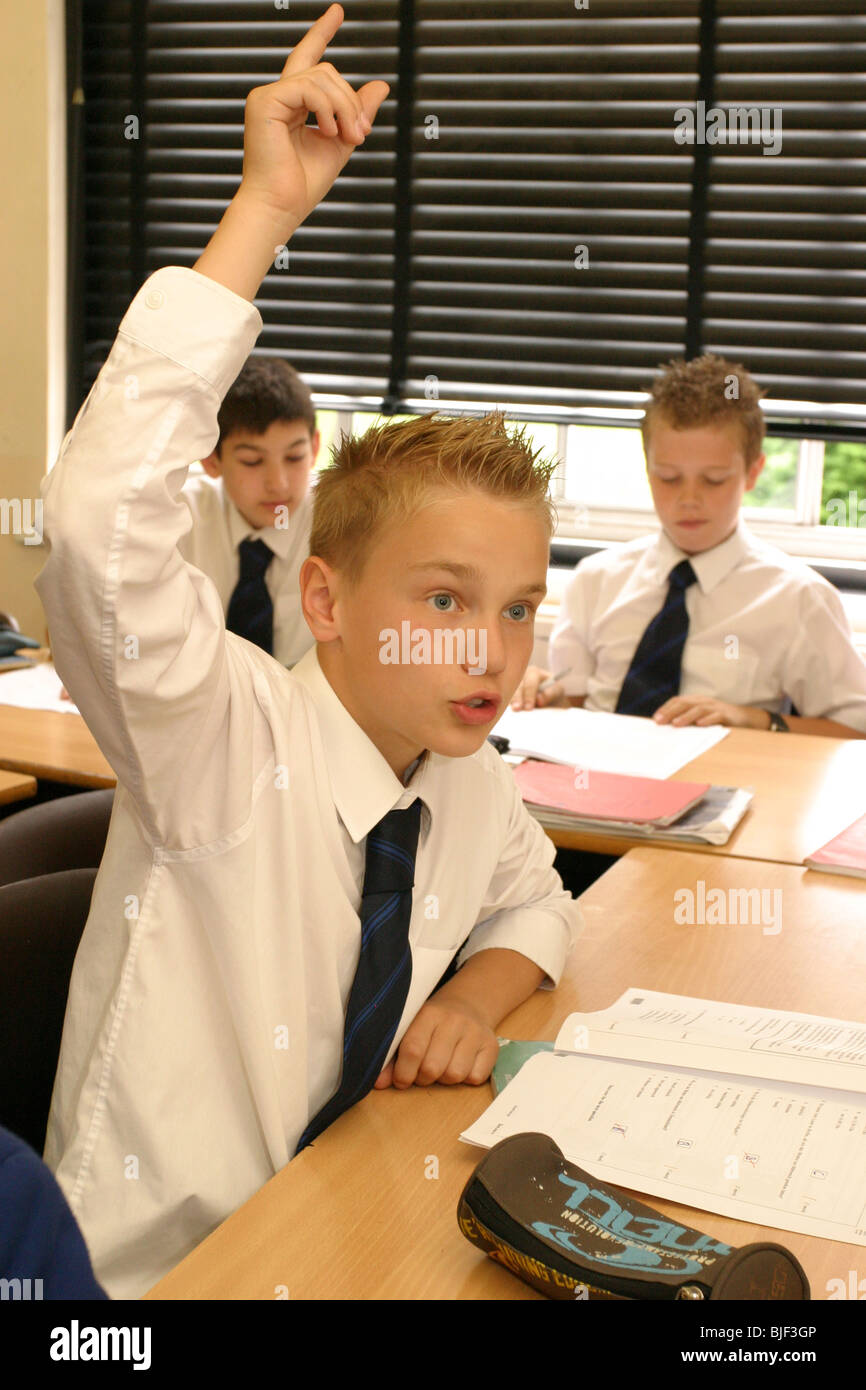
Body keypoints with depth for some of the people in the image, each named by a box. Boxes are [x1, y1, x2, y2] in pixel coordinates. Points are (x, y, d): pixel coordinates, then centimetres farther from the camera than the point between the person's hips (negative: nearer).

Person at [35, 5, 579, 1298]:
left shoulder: (472, 783, -2)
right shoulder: (223, 743, -18)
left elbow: (532, 901, 20)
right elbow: (100, 532, -36)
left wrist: (481, 992, -4)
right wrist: (263, 214, -33)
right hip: (155, 1275, -5)